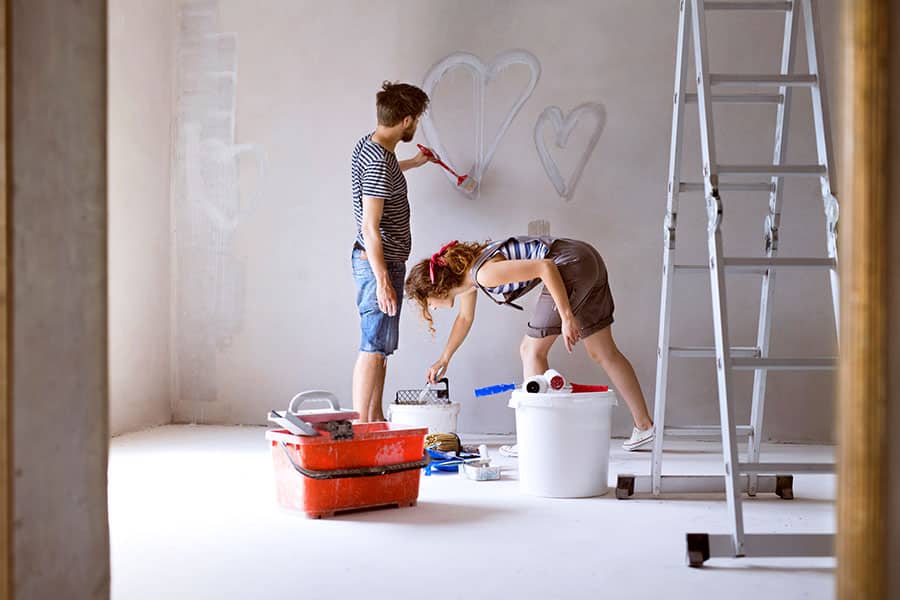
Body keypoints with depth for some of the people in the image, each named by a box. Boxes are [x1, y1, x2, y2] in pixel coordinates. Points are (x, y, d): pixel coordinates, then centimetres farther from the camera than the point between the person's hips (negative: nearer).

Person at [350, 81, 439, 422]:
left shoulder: (370, 144, 9)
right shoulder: (379, 161, -22)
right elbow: (370, 228, -24)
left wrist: (413, 163, 49)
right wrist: (383, 281, -24)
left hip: (382, 260, 10)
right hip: (379, 264, -10)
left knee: (380, 346, 15)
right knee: (374, 347, -7)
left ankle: (375, 419, 23)